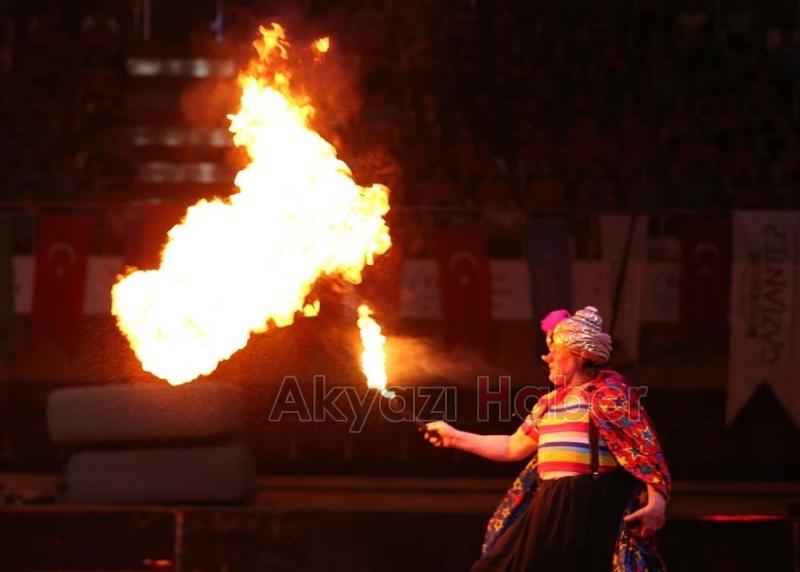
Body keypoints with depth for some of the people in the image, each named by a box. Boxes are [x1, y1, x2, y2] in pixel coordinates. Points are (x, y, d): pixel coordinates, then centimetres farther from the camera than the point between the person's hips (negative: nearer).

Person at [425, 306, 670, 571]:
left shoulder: (608, 390, -3)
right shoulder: (549, 403, 21)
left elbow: (643, 444, -10)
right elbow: (513, 447, 29)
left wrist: (657, 497, -21)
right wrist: (455, 437, 30)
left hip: (592, 507, -8)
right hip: (550, 508, 8)